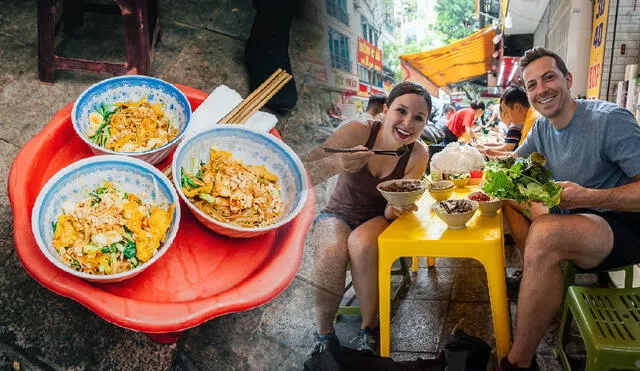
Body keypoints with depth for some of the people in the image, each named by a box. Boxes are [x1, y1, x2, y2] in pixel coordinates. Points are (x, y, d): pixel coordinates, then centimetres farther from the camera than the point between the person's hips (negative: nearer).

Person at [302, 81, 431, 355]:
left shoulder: (418, 155, -15)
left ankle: (369, 330, -12)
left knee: (362, 244, -33)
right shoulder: (358, 131, -22)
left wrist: (396, 209, -33)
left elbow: (391, 210, -9)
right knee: (332, 251, -33)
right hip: (338, 215, 0)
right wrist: (335, 164, -49)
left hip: (377, 219, 1)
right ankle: (324, 335, -11)